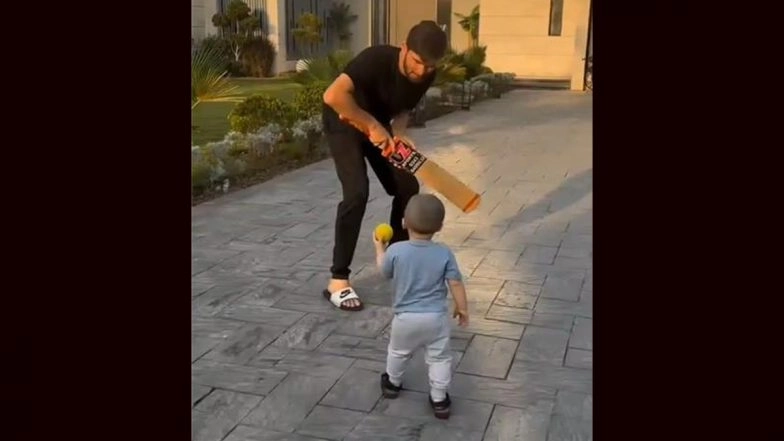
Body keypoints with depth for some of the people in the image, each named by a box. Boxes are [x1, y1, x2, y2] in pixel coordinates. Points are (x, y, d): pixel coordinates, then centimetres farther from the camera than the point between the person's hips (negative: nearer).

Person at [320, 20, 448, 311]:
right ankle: (337, 280, -16)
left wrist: (398, 132, -22)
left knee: (407, 187, 3)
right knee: (357, 192, -22)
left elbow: (403, 110, -1)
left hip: (378, 125, 7)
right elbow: (333, 96, -46)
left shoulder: (425, 76, -16)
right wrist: (372, 125, -40)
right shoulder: (377, 59, -35)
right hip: (344, 122, -6)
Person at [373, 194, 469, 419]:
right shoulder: (444, 253, -12)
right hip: (436, 317, 0)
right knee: (439, 357, 14)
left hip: (406, 317, 0)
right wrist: (462, 308, 7)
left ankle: (393, 382, 46)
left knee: (398, 351, 25)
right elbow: (455, 283, -8)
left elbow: (384, 271, 3)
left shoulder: (396, 251, -16)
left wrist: (379, 248, 20)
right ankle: (439, 399, 19)